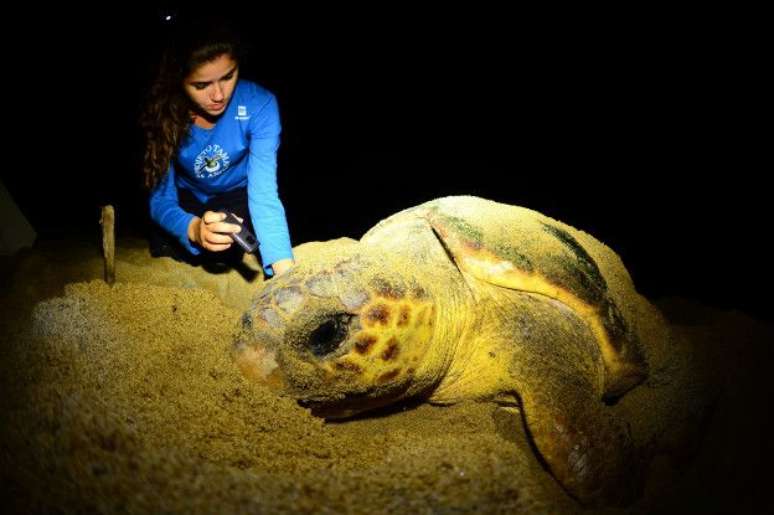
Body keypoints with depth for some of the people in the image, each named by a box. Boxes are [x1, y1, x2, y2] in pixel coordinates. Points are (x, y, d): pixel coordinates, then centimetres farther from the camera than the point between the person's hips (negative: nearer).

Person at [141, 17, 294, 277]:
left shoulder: (259, 104, -32)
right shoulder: (163, 112, -27)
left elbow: (264, 193, -37)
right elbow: (161, 197, -28)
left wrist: (285, 268, -52)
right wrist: (194, 229, -52)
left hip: (238, 195, -1)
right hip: (188, 199, 2)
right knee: (163, 247, -17)